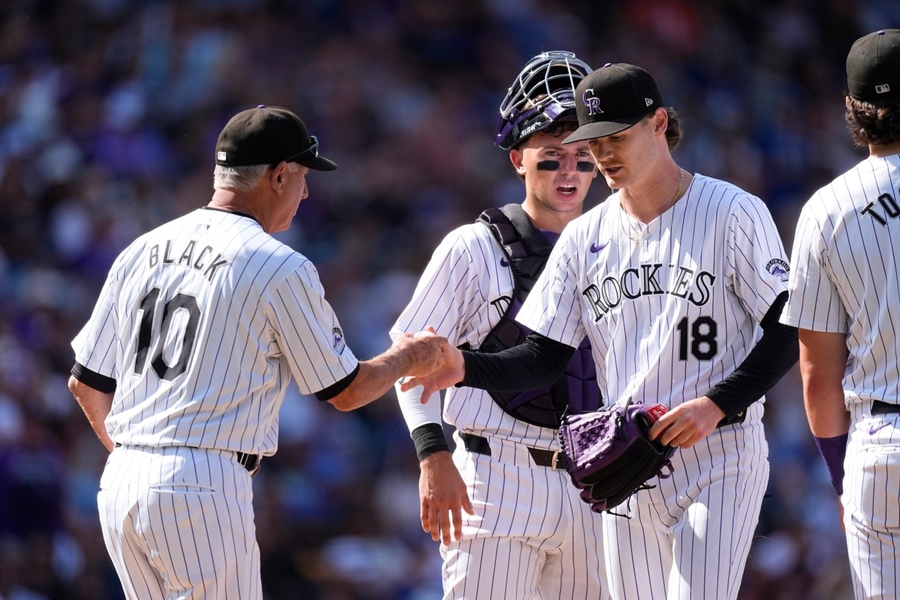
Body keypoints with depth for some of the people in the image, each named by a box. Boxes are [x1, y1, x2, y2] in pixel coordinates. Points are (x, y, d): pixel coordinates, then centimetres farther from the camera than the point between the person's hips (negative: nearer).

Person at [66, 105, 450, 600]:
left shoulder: (141, 251, 12)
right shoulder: (279, 267, -7)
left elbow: (86, 383, 16)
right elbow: (344, 390, 2)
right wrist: (408, 357, 21)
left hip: (119, 485, 7)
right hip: (203, 489, -7)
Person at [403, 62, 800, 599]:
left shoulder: (734, 213, -5)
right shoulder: (585, 237, 10)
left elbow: (788, 333, -7)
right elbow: (545, 356, 8)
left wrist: (716, 404, -18)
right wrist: (464, 368, -10)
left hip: (719, 459, -5)